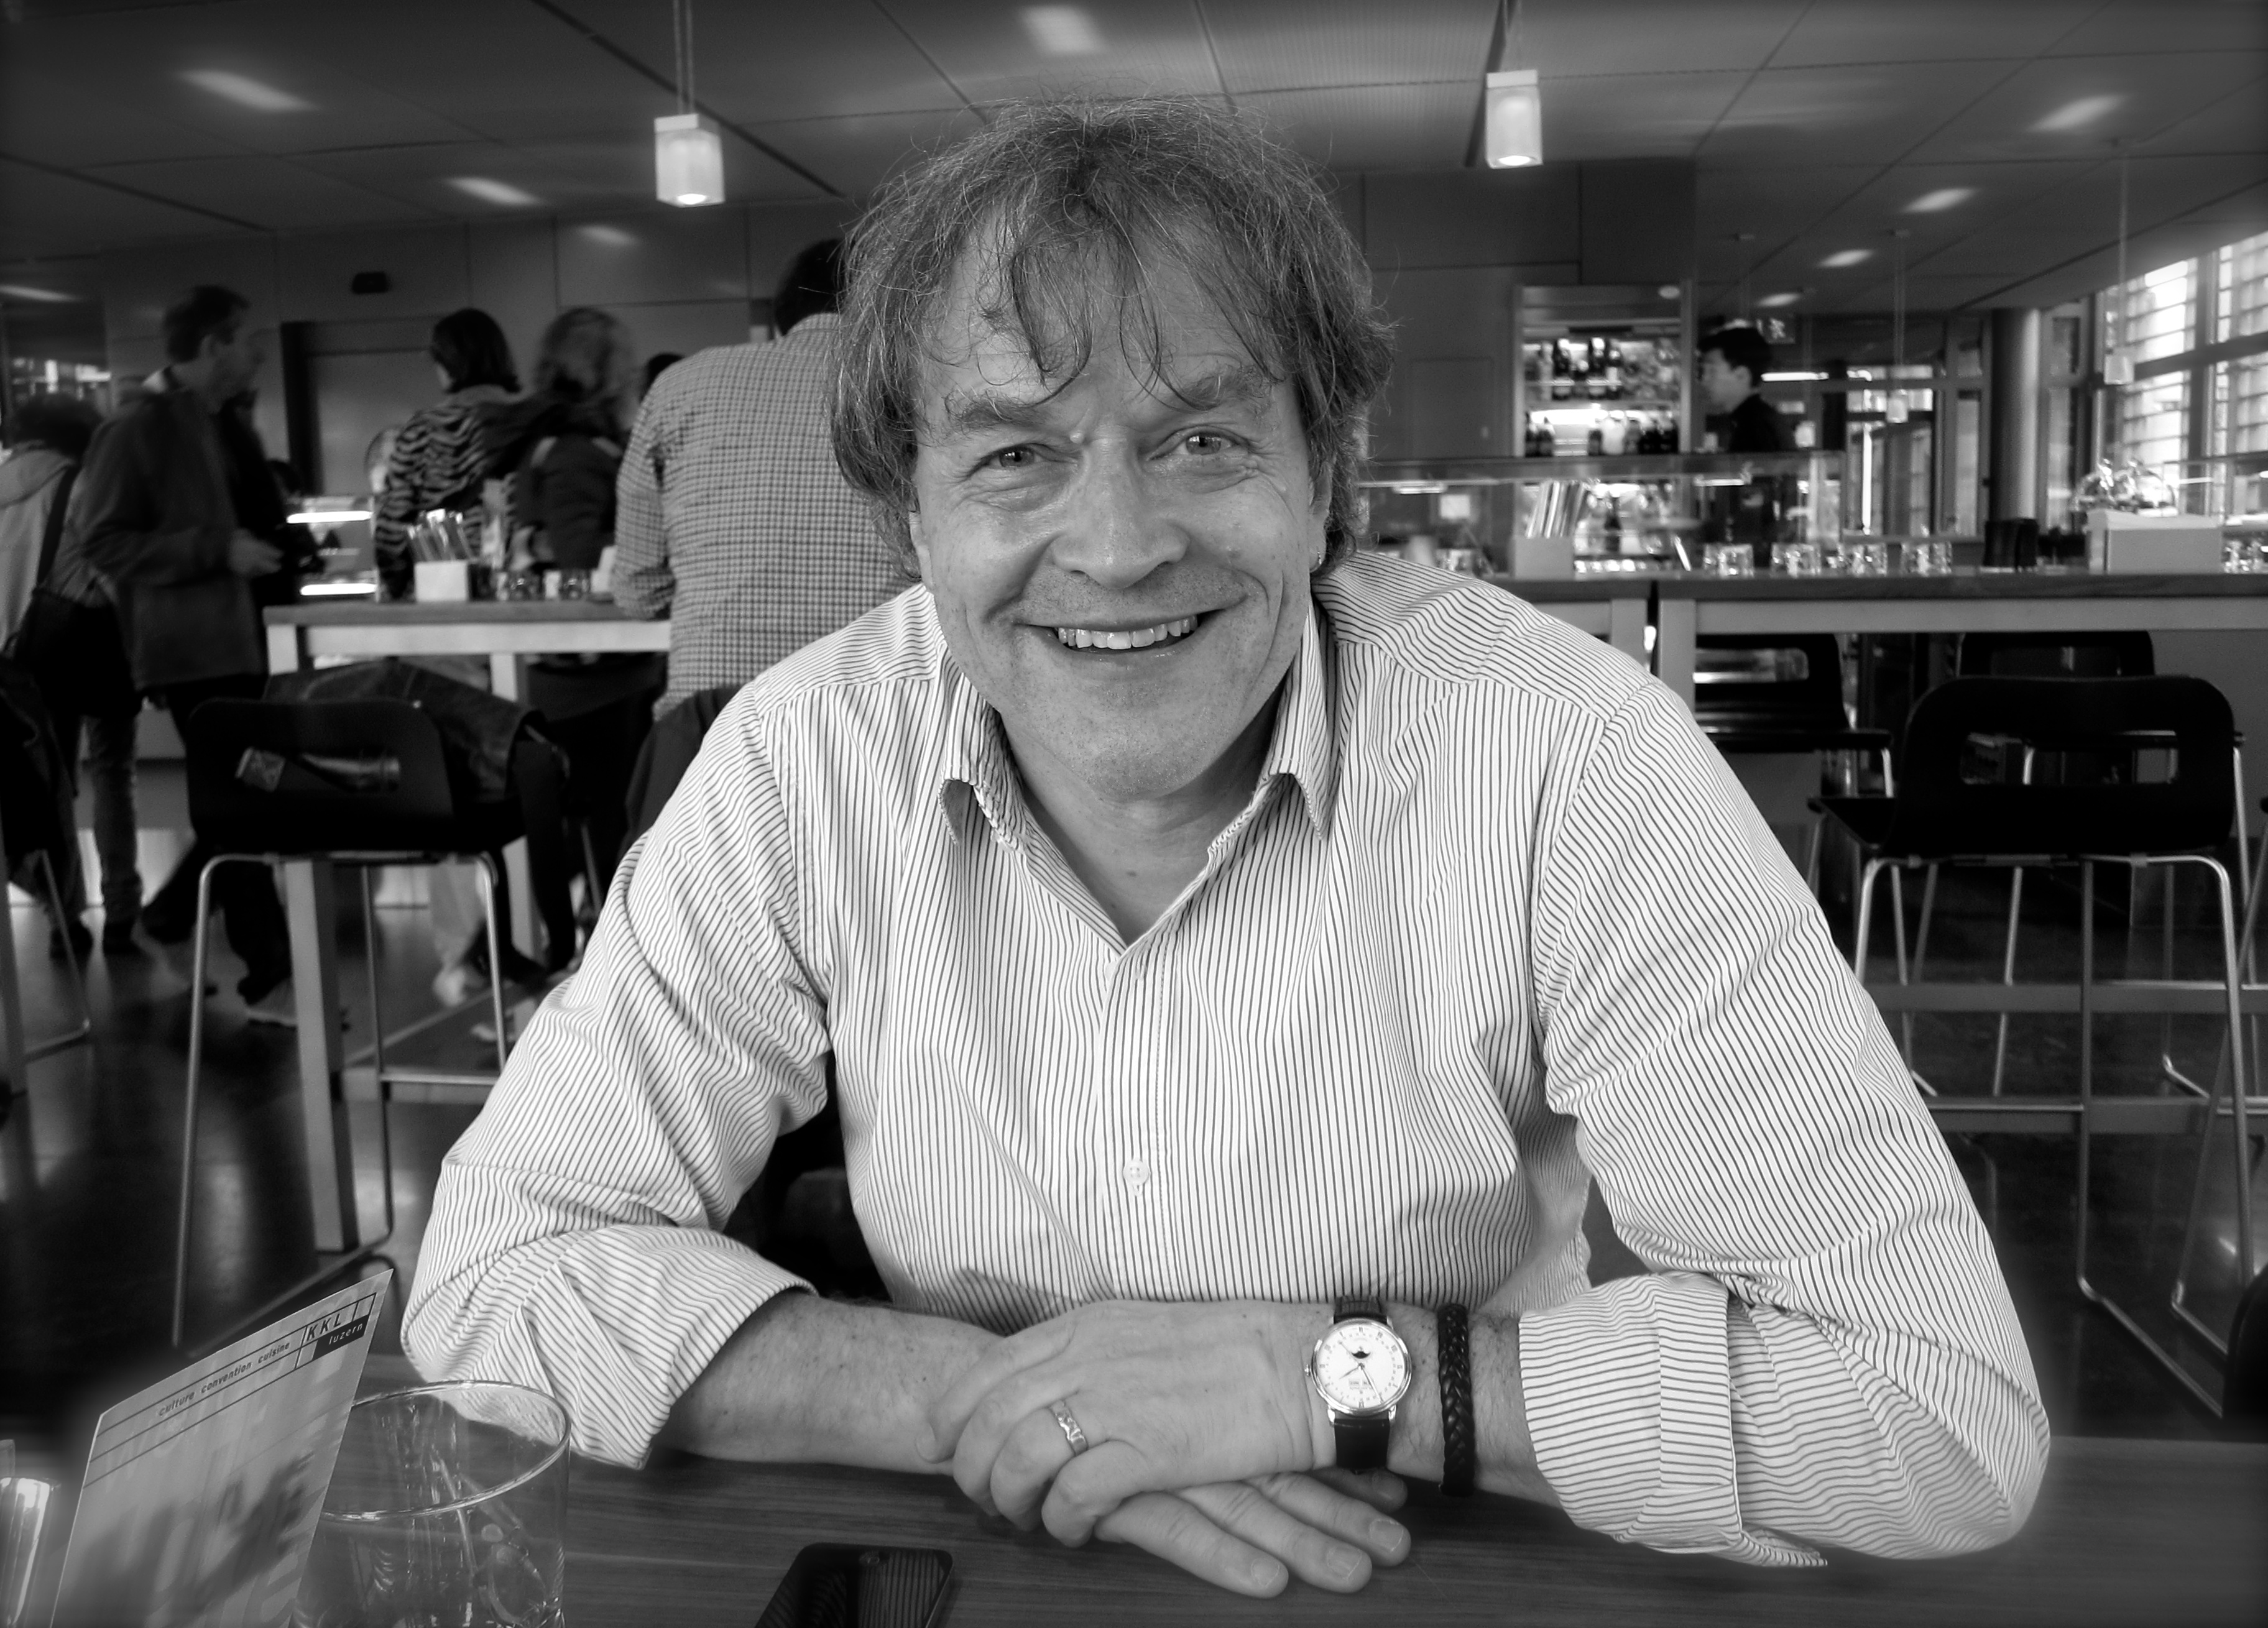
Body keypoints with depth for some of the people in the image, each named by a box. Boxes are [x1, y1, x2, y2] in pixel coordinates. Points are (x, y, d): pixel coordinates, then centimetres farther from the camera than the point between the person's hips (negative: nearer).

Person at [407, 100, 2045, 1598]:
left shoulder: (1558, 750, -19)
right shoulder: (811, 758, -11)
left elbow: (1951, 1406, -19)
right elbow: (496, 1277, -10)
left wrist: (1326, 1371, -24)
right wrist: (992, 1398, -21)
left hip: (1462, 1587, -1)